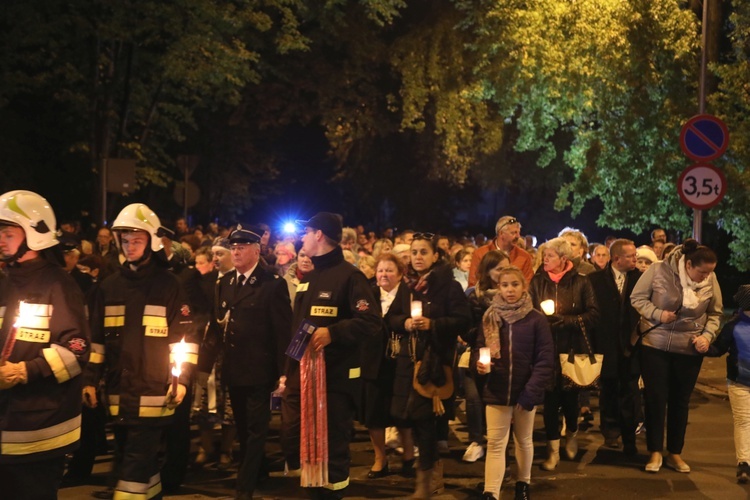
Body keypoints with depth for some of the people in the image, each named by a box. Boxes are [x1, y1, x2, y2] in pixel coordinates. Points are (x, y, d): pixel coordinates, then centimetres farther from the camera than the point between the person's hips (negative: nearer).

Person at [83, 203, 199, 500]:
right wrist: (90, 379, 8)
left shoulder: (168, 285, -1)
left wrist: (182, 378, -12)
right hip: (119, 393, 5)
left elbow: (185, 336, -3)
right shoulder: (109, 287, 11)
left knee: (135, 465, -7)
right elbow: (96, 338, 13)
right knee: (142, 462, 14)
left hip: (153, 394, -5)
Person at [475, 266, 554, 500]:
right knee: (495, 443, -2)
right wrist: (479, 363, -17)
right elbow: (478, 348, 7)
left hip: (525, 391, -1)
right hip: (496, 391, 1)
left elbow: (545, 359, -8)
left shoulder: (536, 319, -7)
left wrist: (532, 390, -16)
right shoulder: (489, 318, 0)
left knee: (524, 440, 17)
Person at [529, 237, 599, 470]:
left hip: (573, 348, -1)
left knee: (570, 394, 8)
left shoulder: (580, 282, -3)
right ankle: (553, 449, 10)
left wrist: (566, 320, -17)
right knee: (550, 397, 0)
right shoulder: (538, 281, 2)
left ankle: (572, 434, 37)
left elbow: (593, 314, -8)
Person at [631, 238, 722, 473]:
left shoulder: (711, 280, -7)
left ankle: (675, 453, 24)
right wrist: (657, 314, -20)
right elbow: (637, 298, -6)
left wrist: (708, 335, -11)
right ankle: (655, 453, 15)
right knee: (656, 398, 2)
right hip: (655, 345, -2)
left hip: (689, 349, 2)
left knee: (680, 401, 11)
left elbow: (715, 313, 5)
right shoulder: (658, 270, -15)